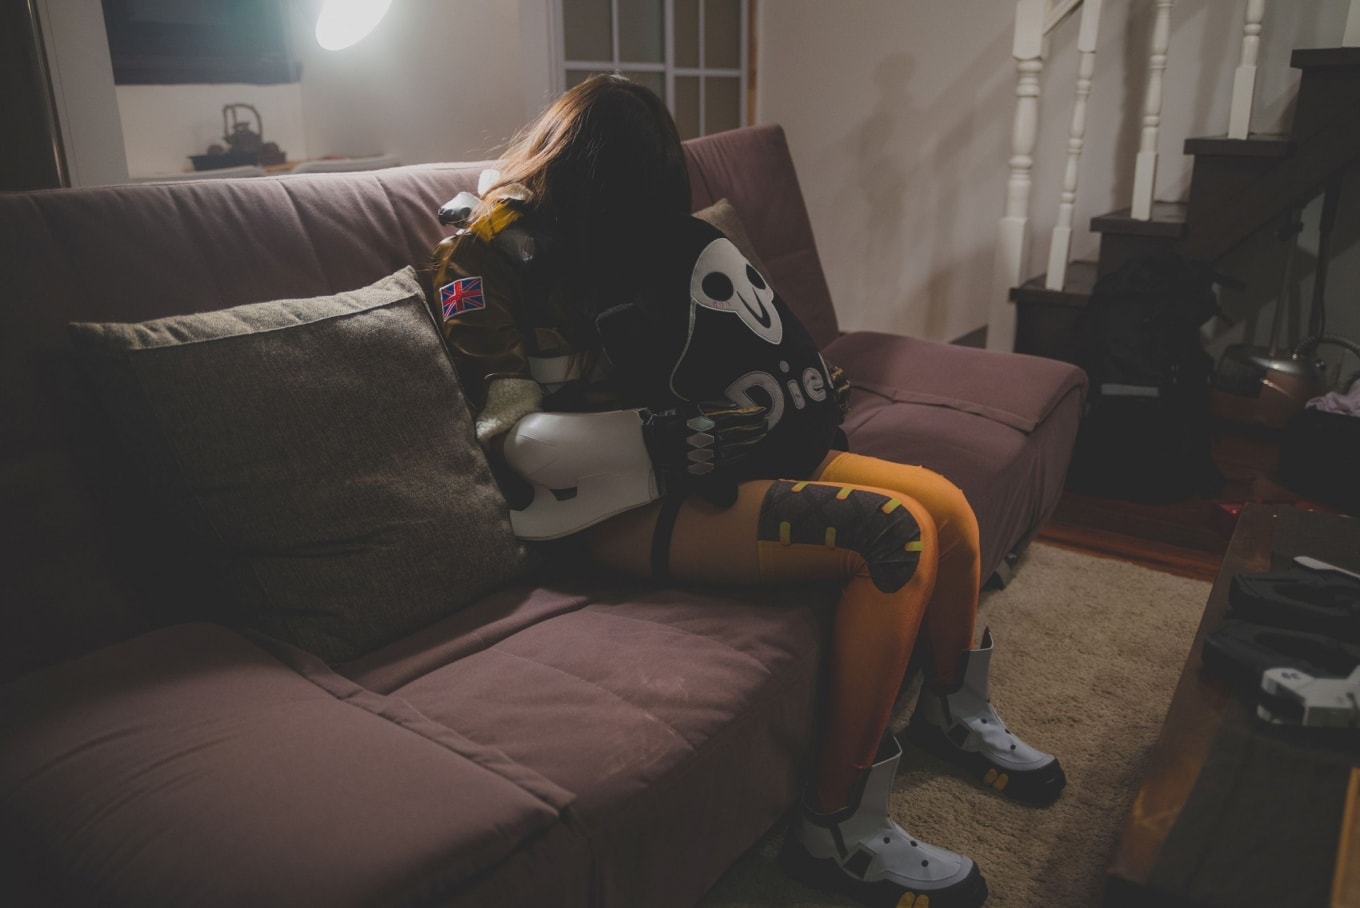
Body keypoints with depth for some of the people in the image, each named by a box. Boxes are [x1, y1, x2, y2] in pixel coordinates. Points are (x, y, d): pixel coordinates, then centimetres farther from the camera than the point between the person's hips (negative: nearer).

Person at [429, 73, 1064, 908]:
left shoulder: (638, 227, 12)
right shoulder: (488, 258, -8)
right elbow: (520, 441, -16)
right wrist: (680, 439, -24)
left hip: (676, 462, 7)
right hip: (612, 502, -7)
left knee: (947, 505, -4)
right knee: (896, 532, -24)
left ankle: (953, 711, 23)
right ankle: (837, 828, -12)